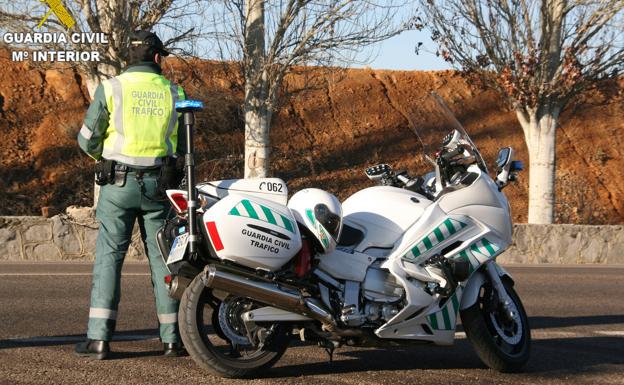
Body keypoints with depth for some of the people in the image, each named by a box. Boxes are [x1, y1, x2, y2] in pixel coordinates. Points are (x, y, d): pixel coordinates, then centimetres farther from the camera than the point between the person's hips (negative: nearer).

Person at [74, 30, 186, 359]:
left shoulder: (111, 88, -3)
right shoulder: (174, 92, 6)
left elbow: (87, 140, 2)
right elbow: (183, 146, 12)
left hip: (118, 184, -2)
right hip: (159, 184, 2)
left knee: (108, 257, 0)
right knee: (162, 258, 8)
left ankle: (98, 338, -6)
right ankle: (171, 338, 9)